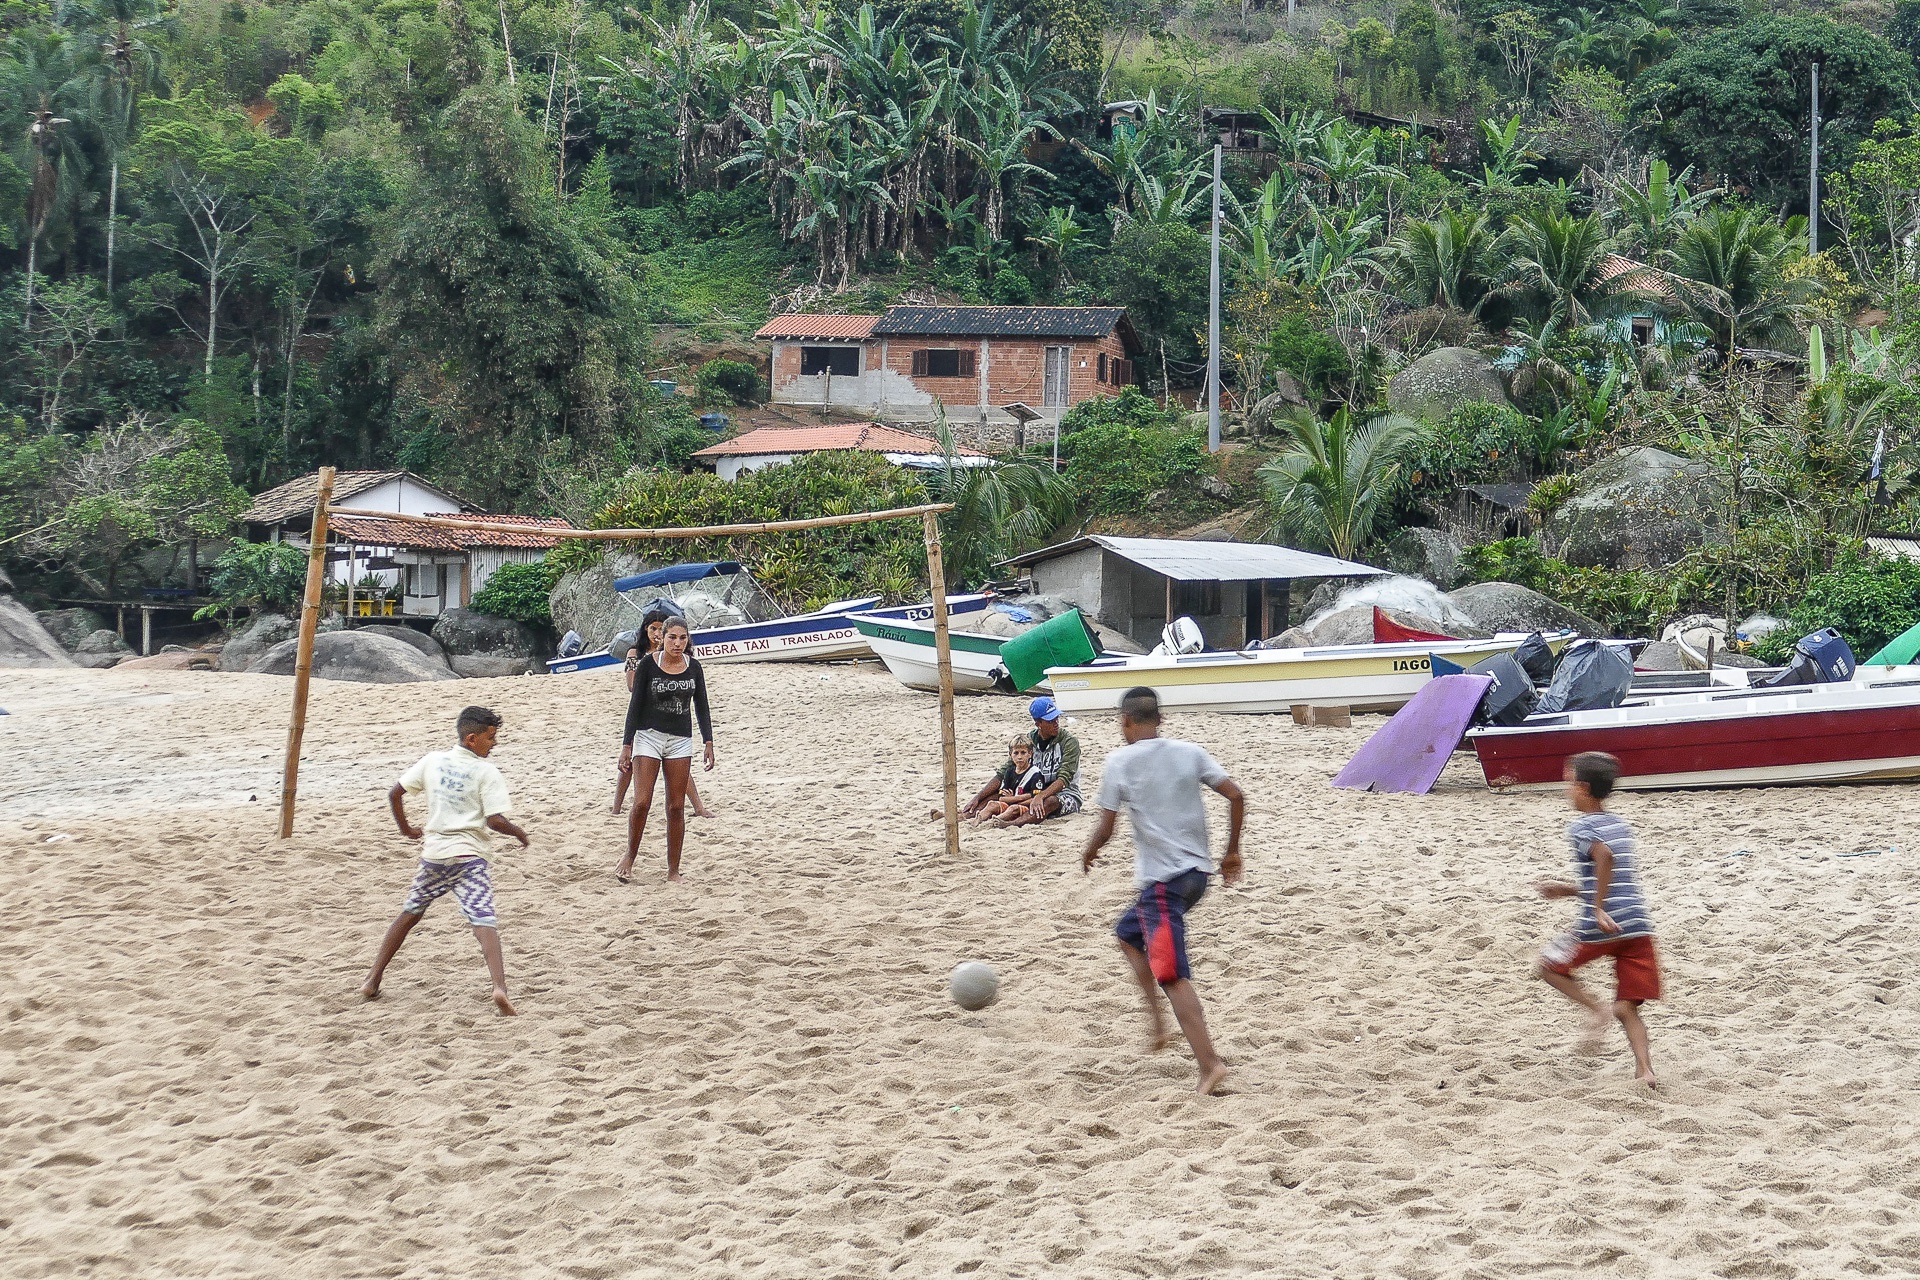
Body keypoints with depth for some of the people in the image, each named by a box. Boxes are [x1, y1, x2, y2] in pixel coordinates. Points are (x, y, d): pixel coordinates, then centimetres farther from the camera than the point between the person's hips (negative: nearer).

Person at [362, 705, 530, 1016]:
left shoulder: (432, 761, 7)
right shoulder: (486, 772, -7)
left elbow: (395, 794, 10)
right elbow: (495, 820, -15)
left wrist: (405, 828, 26)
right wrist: (519, 833, 4)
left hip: (434, 853, 5)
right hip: (469, 856, -4)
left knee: (409, 914, 22)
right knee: (484, 923, -12)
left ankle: (373, 980, 26)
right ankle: (499, 988, -31)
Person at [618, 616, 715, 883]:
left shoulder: (693, 667, 2)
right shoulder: (648, 665, -6)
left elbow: (701, 707, 10)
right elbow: (636, 705, -4)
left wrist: (708, 742, 3)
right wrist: (627, 745, -6)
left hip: (681, 741, 3)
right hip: (648, 737, -3)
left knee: (676, 808, 3)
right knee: (642, 803, -11)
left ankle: (673, 871, 9)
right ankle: (630, 857, 11)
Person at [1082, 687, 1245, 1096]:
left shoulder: (1119, 762, -6)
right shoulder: (1190, 752, 7)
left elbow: (1106, 827, -7)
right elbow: (1236, 796, 1)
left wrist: (1089, 854, 15)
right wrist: (1232, 852, 13)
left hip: (1162, 880, -7)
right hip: (1197, 874, 7)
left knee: (1173, 975, -8)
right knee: (1127, 932, 28)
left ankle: (1209, 1064, -19)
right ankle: (1156, 1024, 24)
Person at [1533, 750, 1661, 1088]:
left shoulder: (1581, 827, -3)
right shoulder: (1621, 826, 21)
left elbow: (1604, 856, -24)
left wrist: (1599, 909, -22)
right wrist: (1566, 890, 34)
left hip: (1600, 928, -6)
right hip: (1638, 926, 6)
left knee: (1550, 965, 17)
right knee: (1627, 1008, 6)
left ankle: (1596, 1010, -2)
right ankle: (1645, 1069, -13)